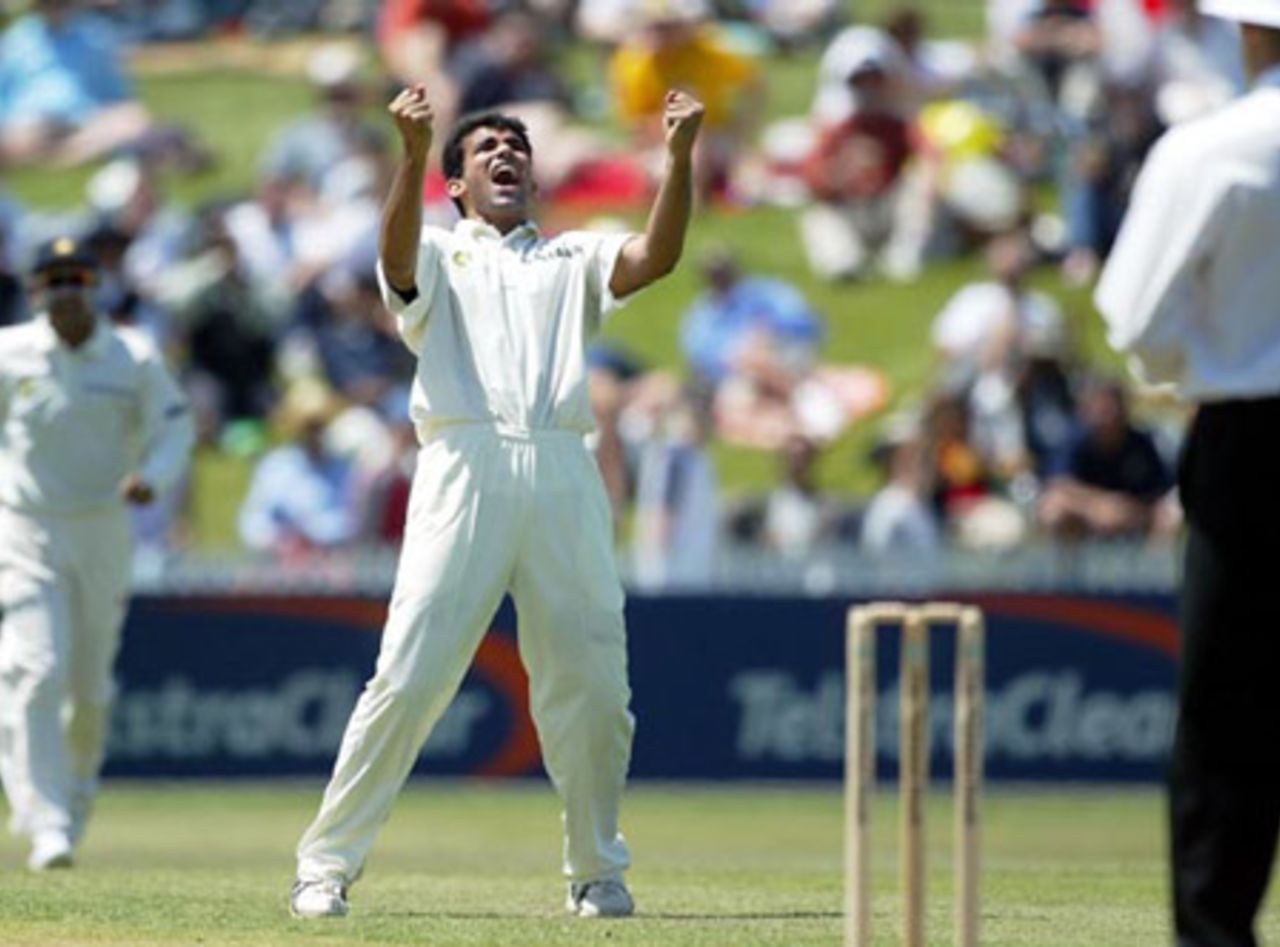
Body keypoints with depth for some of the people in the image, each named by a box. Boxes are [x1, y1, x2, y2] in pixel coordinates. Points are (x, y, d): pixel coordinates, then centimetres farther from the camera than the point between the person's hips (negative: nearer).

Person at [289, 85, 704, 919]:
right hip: (464, 468, -3)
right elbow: (398, 258, -8)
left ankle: (599, 872, 16)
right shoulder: (438, 257, 17)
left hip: (564, 476, 3)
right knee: (408, 678, -10)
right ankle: (327, 865, -6)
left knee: (593, 686, 1)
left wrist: (681, 156, -10)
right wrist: (414, 150, -24)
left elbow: (656, 258, 5)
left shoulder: (572, 260, 24)